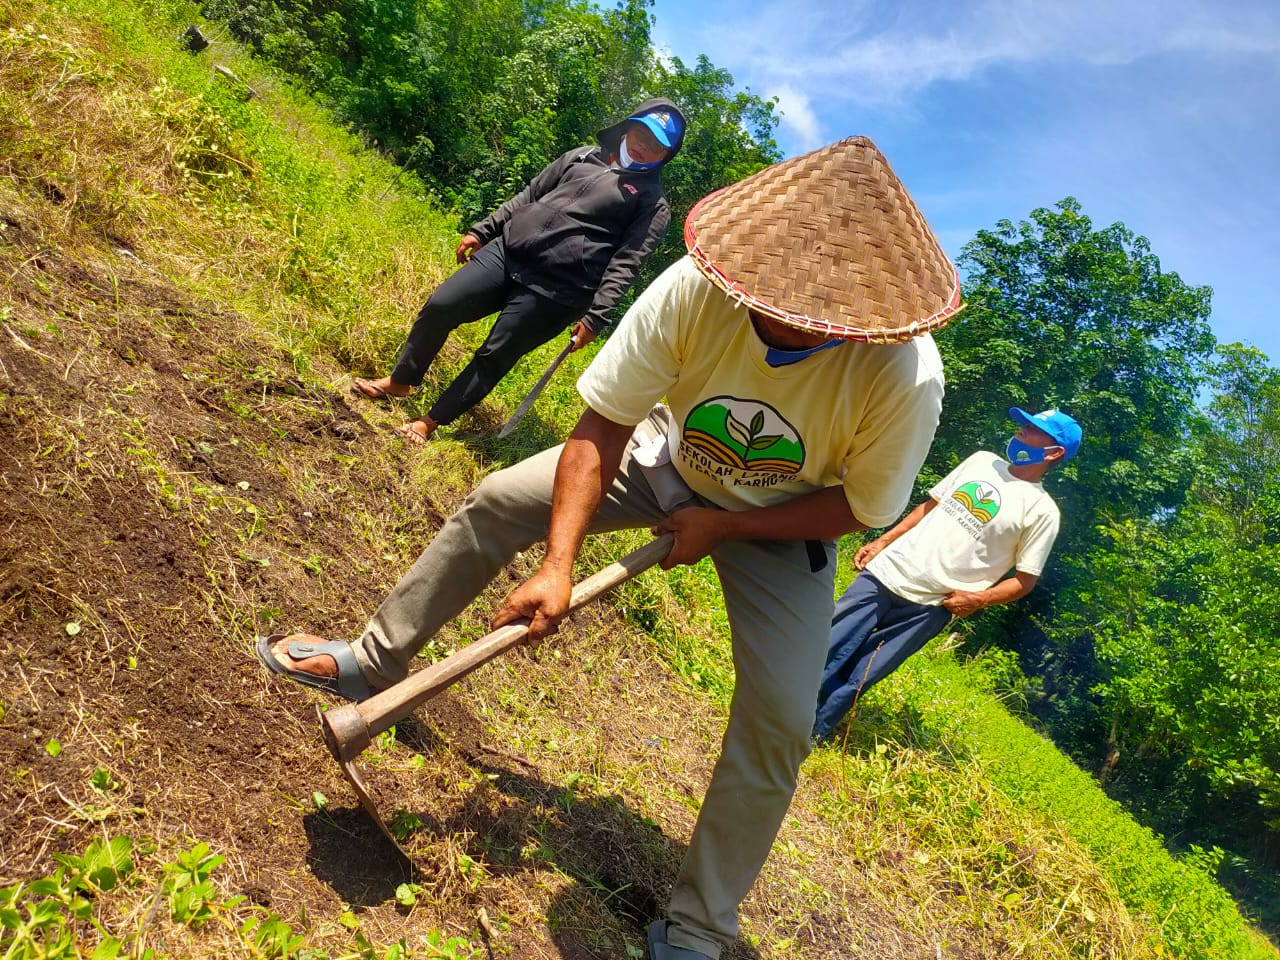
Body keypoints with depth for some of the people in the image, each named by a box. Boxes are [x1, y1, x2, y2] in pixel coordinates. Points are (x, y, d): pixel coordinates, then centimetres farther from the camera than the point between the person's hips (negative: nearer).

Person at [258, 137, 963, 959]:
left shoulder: (906, 375, -35)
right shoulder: (695, 289, -33)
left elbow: (860, 506, -18)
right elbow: (600, 430, -26)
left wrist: (722, 525, -22)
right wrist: (559, 565, -32)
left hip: (784, 521, -1)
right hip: (672, 458, 2)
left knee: (778, 723, -13)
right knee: (499, 500, -9)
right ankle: (376, 659, 15)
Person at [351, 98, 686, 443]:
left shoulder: (653, 204, 1)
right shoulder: (583, 156, 16)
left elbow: (625, 262, -9)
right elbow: (529, 194, 20)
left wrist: (595, 317, -17)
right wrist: (482, 230, 17)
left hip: (553, 289, -5)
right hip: (507, 250, 5)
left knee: (493, 357, -3)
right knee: (440, 306, -1)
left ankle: (431, 422, 14)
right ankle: (400, 381, 22)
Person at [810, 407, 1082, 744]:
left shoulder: (1042, 510, -4)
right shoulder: (982, 461, 11)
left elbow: (1025, 580, -1)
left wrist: (978, 599, -16)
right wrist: (882, 541, 12)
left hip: (929, 605, -4)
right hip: (887, 572, 4)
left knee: (854, 681, -4)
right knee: (824, 653, -1)